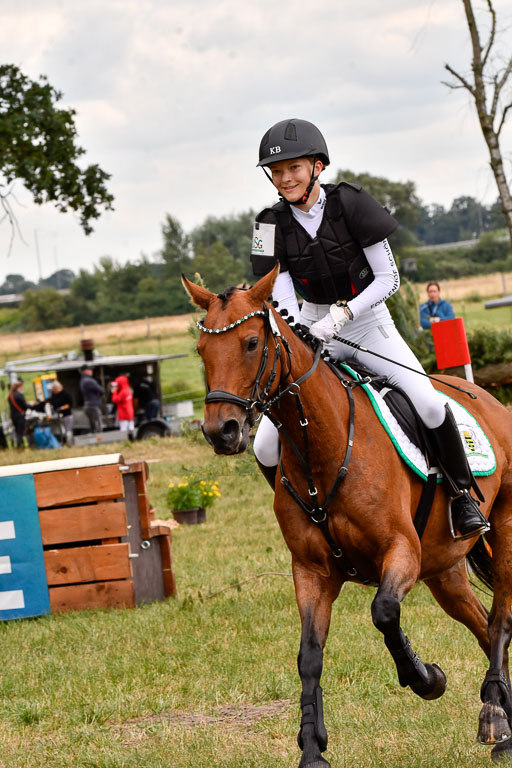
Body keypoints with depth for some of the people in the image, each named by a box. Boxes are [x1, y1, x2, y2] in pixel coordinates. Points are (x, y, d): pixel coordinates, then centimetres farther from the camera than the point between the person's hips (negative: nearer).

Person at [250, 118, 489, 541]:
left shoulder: (351, 203, -12)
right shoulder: (273, 225, -5)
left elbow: (388, 279, -12)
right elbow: (283, 303, -8)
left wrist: (342, 314, -25)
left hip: (368, 323, -2)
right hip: (313, 335, 2)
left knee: (429, 403, -26)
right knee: (266, 448, -9)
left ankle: (463, 494, -3)